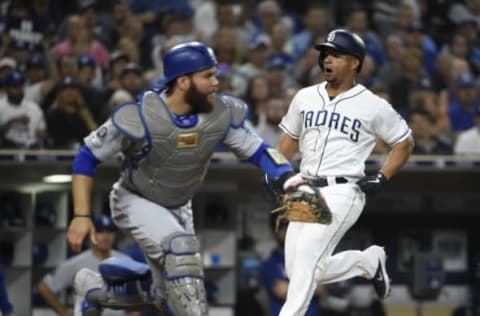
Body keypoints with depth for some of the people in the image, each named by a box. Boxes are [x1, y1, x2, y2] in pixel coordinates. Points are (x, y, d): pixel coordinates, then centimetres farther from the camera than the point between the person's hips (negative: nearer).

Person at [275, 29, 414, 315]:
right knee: (299, 271, 3)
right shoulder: (305, 98, 11)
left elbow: (404, 142, 6)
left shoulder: (373, 106, -3)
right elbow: (290, 138, 23)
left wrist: (382, 178, -5)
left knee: (307, 254, -23)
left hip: (343, 192, -6)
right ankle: (369, 261, 23)